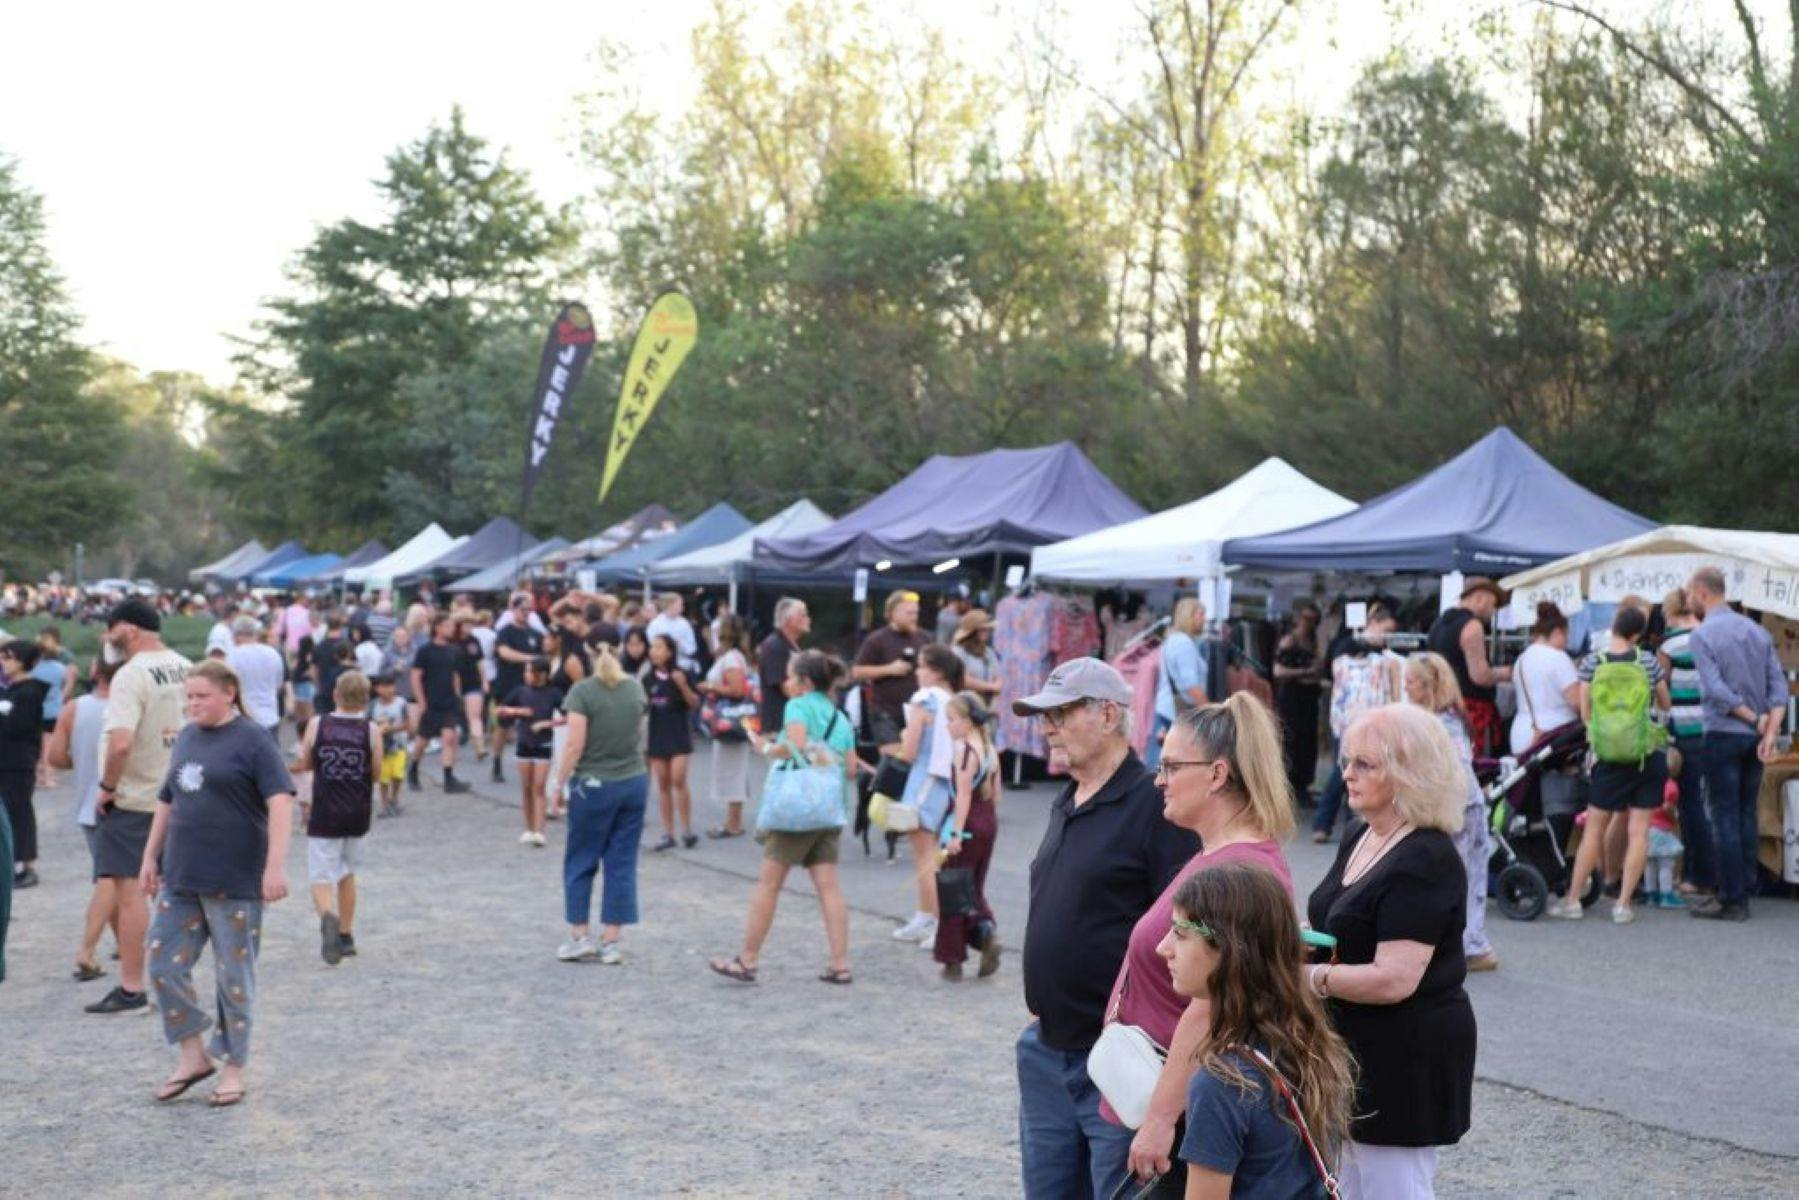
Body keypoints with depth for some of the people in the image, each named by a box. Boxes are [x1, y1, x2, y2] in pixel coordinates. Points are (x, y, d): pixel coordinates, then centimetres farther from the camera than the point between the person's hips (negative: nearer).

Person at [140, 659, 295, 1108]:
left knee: (235, 977, 3)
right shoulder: (186, 739, 12)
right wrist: (151, 857, 18)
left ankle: (233, 1069, 16)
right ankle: (194, 1056, 20)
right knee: (164, 967, 5)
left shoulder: (252, 741, -9)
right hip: (179, 880, 7)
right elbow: (167, 802, 21)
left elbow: (280, 802, -17)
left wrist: (275, 865, -24)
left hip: (234, 883, -7)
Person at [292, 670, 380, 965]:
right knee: (347, 873, 21)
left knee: (321, 878, -2)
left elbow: (305, 764, 5)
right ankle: (346, 936, 28)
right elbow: (376, 773, 0)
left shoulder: (316, 725, -5)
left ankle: (328, 915, -34)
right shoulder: (370, 730, -5)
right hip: (358, 813, 2)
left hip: (324, 814, -2)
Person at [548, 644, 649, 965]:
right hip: (634, 782, 4)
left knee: (580, 863, 10)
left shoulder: (583, 692, -13)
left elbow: (575, 745, -15)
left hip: (594, 785, -4)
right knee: (622, 864, 7)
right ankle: (611, 942, 9)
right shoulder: (636, 689, 2)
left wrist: (559, 782, -5)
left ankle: (579, 937, 13)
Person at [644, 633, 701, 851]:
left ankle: (687, 830, 4)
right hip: (657, 736, 3)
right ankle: (668, 834, 12)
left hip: (679, 736, -3)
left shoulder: (680, 675, -6)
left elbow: (695, 704, -4)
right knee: (663, 784, 6)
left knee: (678, 780, -10)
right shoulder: (648, 678, 2)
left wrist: (683, 686, -19)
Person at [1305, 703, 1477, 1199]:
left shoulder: (1426, 861, -20)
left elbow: (1394, 980, -26)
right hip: (1355, 1048, 10)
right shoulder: (1360, 842, 10)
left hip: (1407, 1059, -10)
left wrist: (1309, 977, -18)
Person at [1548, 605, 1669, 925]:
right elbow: (1666, 704, 11)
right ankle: (1623, 904, 2)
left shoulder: (1592, 662, -4)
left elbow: (1585, 713, -1)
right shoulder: (1648, 661, -3)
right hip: (1647, 754, 0)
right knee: (1639, 830, 4)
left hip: (1608, 756, 0)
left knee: (1594, 829, 8)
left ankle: (1573, 900, 12)